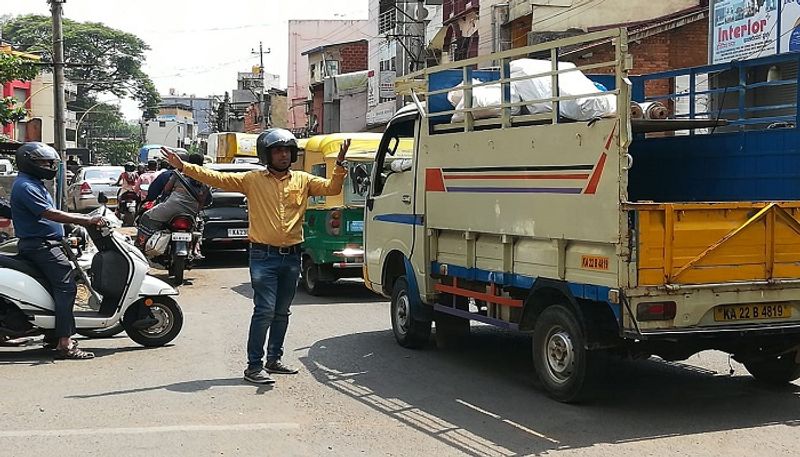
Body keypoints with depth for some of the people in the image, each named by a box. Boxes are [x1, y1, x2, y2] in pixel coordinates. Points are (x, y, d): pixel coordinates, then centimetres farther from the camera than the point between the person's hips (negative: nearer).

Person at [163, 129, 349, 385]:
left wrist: (340, 165, -15)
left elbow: (332, 188, 1)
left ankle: (274, 359, 28)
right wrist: (184, 167, -11)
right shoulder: (252, 180, 0)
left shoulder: (303, 180, 8)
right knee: (265, 311, -11)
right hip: (264, 256, -4)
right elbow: (217, 178, -4)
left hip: (291, 257, 4)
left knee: (282, 312, 14)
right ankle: (254, 366, -5)